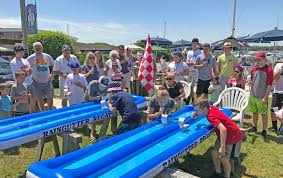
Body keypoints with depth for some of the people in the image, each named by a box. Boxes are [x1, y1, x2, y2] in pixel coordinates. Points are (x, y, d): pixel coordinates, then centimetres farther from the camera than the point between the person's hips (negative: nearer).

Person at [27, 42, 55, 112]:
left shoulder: (47, 56, 5)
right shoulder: (30, 58, -5)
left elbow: (53, 65, 17)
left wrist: (52, 74, 8)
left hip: (48, 81, 2)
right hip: (37, 82, -2)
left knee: (50, 97, 9)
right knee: (39, 99, 7)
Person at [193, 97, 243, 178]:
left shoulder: (211, 116, -32)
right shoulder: (211, 108, -8)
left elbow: (223, 129, -44)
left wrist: (222, 147, -40)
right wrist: (197, 114, 4)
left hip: (231, 135, -9)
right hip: (223, 134, 9)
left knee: (224, 158, -8)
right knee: (214, 153, 8)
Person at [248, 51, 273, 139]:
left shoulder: (269, 69, -11)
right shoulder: (254, 69, 6)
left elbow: (269, 85, -13)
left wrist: (265, 97, -16)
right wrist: (251, 83, -6)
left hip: (262, 97, -5)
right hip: (253, 95, 6)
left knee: (264, 114, 5)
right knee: (254, 112, 17)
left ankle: (264, 131, 17)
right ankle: (254, 127, 33)